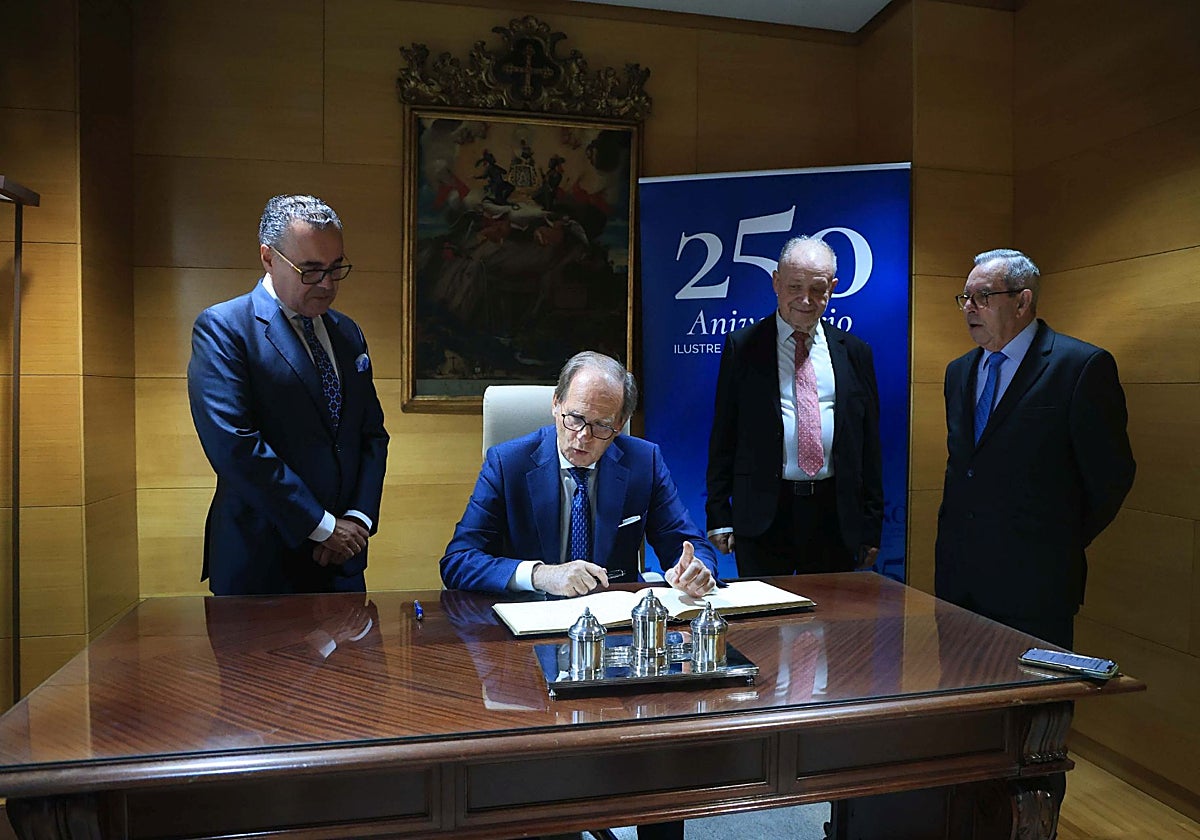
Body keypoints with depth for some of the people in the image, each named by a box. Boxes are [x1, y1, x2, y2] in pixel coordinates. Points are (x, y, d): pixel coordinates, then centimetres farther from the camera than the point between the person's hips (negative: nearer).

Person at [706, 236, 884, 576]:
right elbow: (723, 437, 0)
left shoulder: (855, 352, 8)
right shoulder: (742, 346, 0)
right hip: (763, 515, -2)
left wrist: (872, 523, 7)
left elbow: (869, 444, 9)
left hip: (835, 515, 3)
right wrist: (719, 516, -4)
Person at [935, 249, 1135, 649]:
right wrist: (954, 534, 13)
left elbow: (1111, 475, -6)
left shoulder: (1084, 366, -9)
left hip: (1033, 583, -6)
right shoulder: (959, 371, 13)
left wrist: (1062, 546, 1)